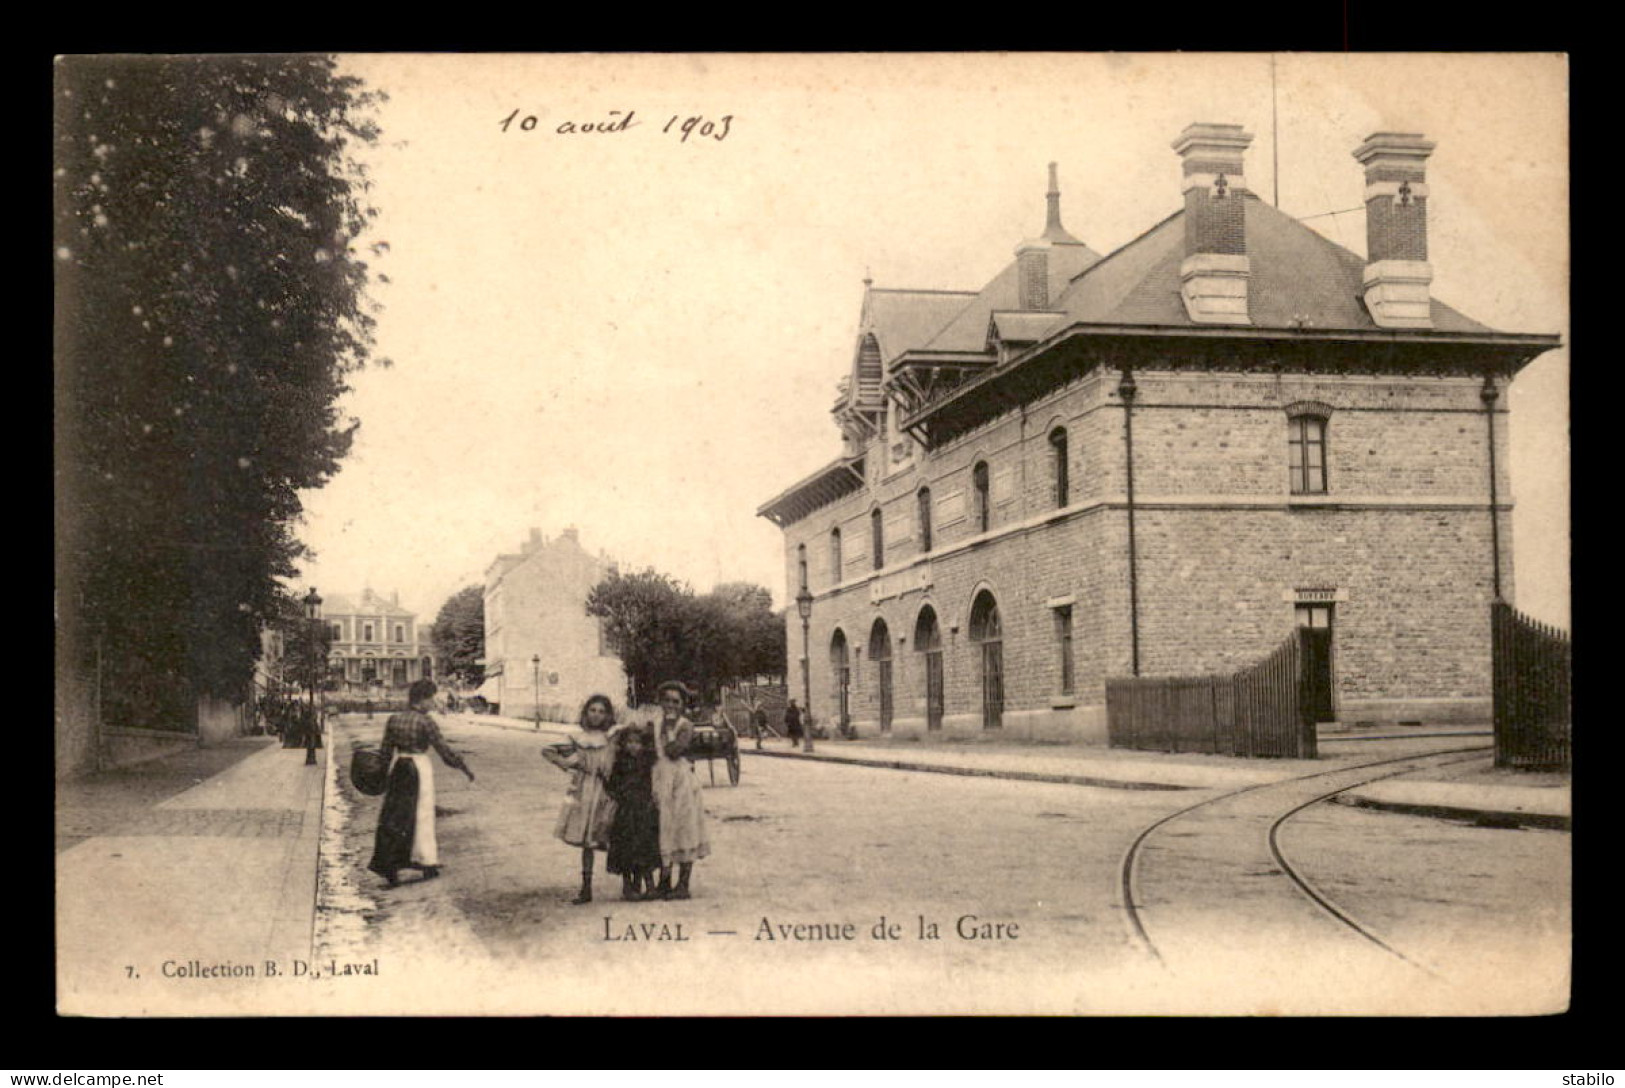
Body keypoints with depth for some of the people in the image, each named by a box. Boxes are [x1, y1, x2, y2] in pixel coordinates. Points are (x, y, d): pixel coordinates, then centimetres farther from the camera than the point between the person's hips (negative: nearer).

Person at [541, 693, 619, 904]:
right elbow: (547, 751, 8)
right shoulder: (577, 739, 6)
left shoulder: (612, 740, 2)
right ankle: (586, 888, 12)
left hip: (605, 793, -2)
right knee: (585, 841, 6)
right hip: (583, 792, 2)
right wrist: (566, 763, -2)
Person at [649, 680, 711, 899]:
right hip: (660, 781, 5)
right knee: (663, 833, 7)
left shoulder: (686, 726, -4)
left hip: (682, 781, -5)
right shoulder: (655, 726, 10)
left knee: (684, 830, -1)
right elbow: (652, 757, 10)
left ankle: (683, 885, 4)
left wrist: (669, 729, -8)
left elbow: (675, 751, -19)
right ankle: (664, 883, 15)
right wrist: (651, 786, 0)